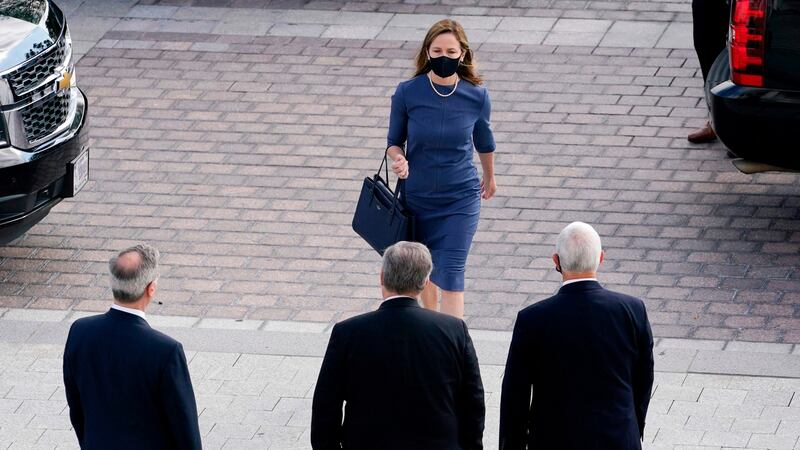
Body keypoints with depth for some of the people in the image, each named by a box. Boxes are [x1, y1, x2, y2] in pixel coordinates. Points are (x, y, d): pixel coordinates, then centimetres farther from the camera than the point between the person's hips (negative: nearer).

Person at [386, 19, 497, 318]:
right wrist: (399, 159, -23)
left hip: (461, 198, -2)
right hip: (416, 196, 2)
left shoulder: (476, 96, -11)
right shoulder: (407, 93, -13)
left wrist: (489, 177, 22)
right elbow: (394, 141, -1)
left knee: (450, 274, -11)